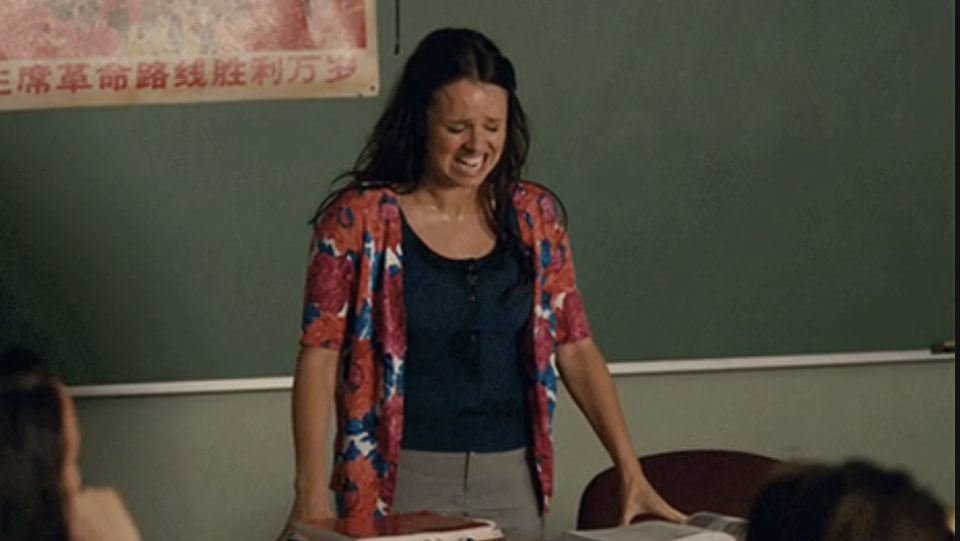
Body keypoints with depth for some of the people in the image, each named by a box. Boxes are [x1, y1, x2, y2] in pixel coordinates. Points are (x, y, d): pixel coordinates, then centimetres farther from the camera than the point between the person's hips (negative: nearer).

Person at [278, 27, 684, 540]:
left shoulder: (534, 215, 5)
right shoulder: (359, 218, -6)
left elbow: (575, 349, 7)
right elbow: (319, 355, -8)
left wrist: (631, 472, 1)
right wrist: (311, 489, -17)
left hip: (512, 478, 3)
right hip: (404, 479, -3)